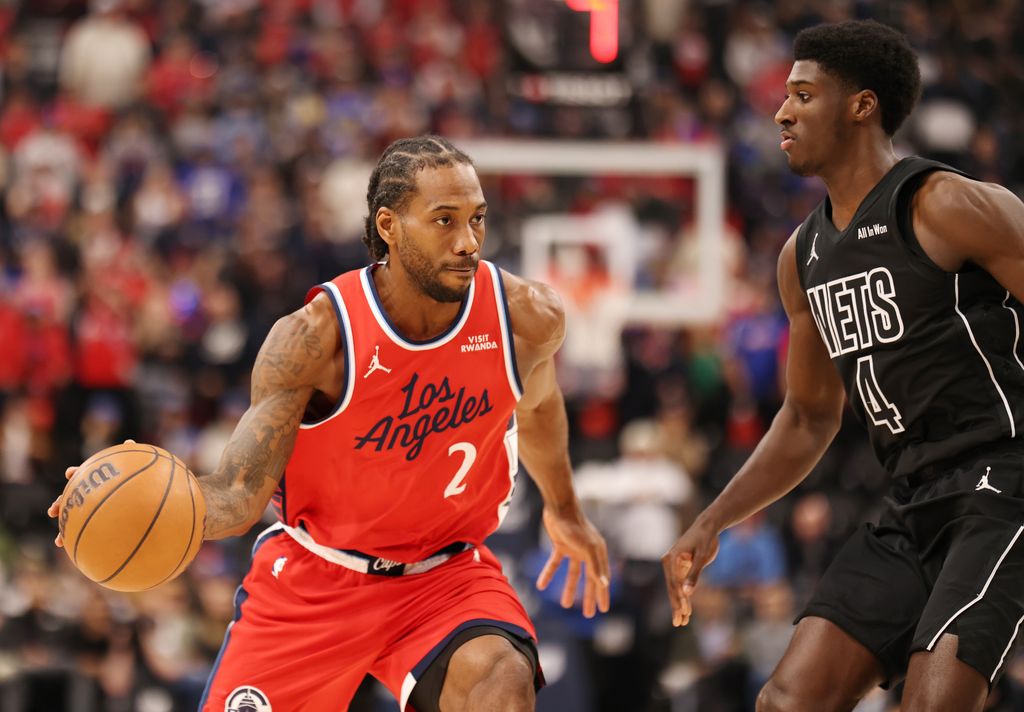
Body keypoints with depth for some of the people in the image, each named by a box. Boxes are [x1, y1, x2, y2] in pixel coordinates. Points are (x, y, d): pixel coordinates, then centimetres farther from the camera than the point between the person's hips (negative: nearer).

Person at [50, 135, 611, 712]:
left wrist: (564, 508, 29)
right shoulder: (317, 335, -23)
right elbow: (239, 498, -25)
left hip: (444, 572, 1)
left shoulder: (527, 317, -15)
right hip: (313, 577, -1)